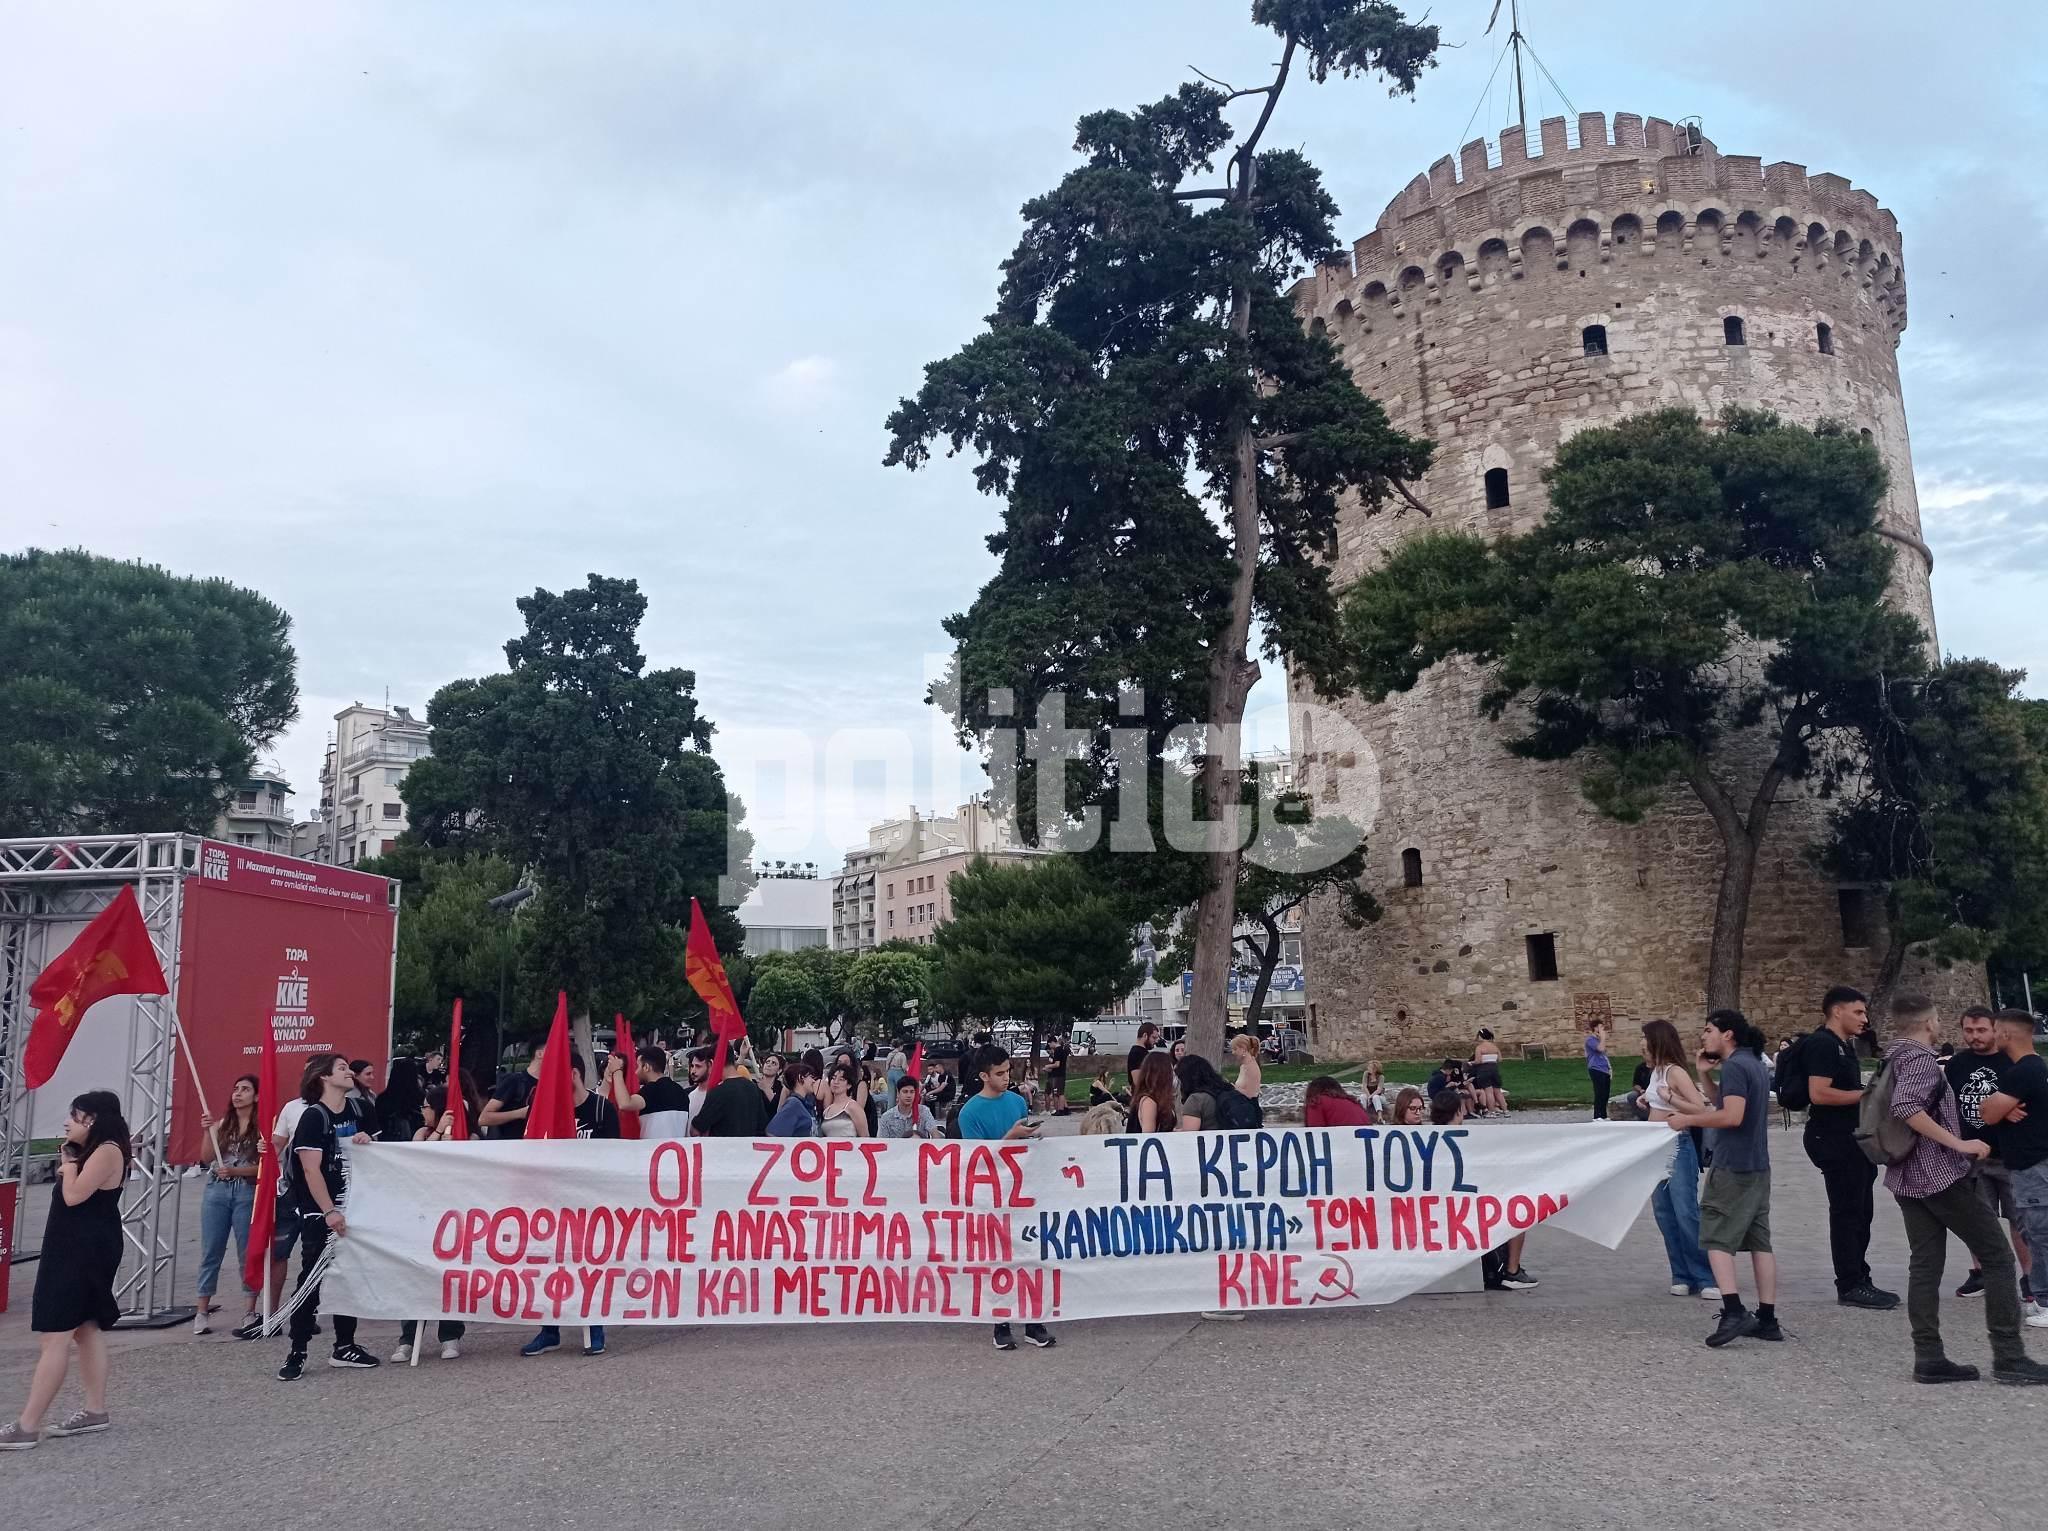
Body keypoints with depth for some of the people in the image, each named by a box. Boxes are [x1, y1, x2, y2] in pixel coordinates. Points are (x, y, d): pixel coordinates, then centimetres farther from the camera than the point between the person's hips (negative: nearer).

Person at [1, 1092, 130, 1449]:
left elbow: (73, 1195, -22)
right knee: (86, 1329, 13)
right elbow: (69, 1194, 14)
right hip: (74, 1249, 11)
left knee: (53, 1336, -10)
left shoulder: (107, 1151, -16)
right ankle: (95, 1411, 19)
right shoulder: (91, 1151, 17)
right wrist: (70, 1160, 6)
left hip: (84, 1252, -11)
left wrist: (69, 1161, -9)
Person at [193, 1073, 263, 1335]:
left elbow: (263, 1165, -7)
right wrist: (206, 1132, -7)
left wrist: (234, 1171, -19)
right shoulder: (221, 1124, 12)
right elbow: (206, 1159, 5)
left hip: (248, 1193, -4)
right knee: (210, 1252, 5)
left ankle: (250, 1311, 7)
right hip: (217, 1191, 4)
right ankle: (202, 1311, 11)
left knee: (248, 1254, 0)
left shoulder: (261, 1127, -2)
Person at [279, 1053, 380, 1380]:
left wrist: (363, 1141, 1)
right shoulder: (314, 1116, -11)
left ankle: (344, 1347, 20)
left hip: (347, 1210, 7)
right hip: (319, 1214, -7)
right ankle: (297, 1354, 3)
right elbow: (311, 1170, -17)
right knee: (312, 1280, -5)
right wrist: (329, 1212, -22)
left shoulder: (351, 1113, 11)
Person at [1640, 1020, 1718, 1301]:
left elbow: (1700, 1108, -20)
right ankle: (1683, 1276, 13)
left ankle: (1707, 1278, -1)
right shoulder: (1656, 1071, 12)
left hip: (1678, 1146, -9)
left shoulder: (1675, 1072, -13)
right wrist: (1648, 1104, 10)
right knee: (1664, 1214, 7)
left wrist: (1669, 1097, -25)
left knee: (1686, 1213, -9)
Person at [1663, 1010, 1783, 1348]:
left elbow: (1732, 1116, -25)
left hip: (1732, 1167, -9)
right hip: (1758, 1167, 9)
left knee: (1717, 1239, -5)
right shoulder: (1755, 1064, 15)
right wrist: (1704, 1074, 10)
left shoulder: (1734, 1066, -15)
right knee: (1759, 1241, 9)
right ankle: (1767, 1318, 11)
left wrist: (1688, 1120, -17)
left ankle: (1734, 1312, -14)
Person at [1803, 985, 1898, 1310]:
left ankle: (1860, 1281, 22)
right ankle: (1850, 1286, 0)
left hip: (1852, 1137, 11)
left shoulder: (1844, 1046, 19)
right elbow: (1819, 1093, -25)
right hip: (1834, 1139, -11)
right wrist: (1864, 1095, -17)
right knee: (1847, 1212, -6)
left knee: (1860, 1212, 14)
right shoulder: (1822, 1044, -14)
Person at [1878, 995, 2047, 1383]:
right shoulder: (1921, 1058, -14)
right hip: (1942, 1175, -9)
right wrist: (1959, 1143, -26)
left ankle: (1929, 1358, 4)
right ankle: (2008, 1357, 2)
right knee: (1998, 1258, 1)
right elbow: (1906, 1107, -30)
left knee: (1925, 1265, 7)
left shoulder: (1895, 1059, 14)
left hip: (1907, 1177, 9)